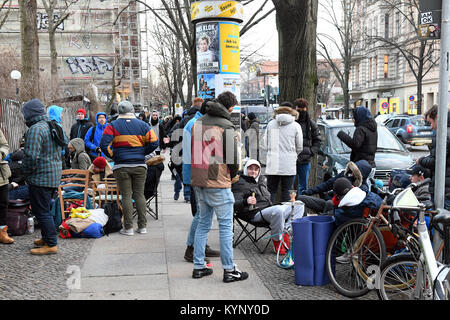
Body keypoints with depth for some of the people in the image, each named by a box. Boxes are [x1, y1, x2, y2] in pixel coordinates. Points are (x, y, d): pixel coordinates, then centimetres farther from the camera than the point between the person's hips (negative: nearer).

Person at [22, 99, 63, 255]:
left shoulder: (35, 129, -17)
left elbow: (32, 155, -25)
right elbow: (60, 151, 22)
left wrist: (27, 173, -9)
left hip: (41, 177, -10)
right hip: (54, 175, 10)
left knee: (41, 211, -3)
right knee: (44, 209, 20)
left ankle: (51, 244, 0)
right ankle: (46, 238, 30)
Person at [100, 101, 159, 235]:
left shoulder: (113, 125, -1)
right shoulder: (142, 125, 4)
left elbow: (104, 144, -10)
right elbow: (154, 142, -2)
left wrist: (113, 155, 4)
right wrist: (142, 153, 9)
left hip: (122, 166, -2)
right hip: (140, 165, 2)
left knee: (126, 196, 2)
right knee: (139, 194, 9)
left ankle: (128, 228, 3)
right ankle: (142, 226, 11)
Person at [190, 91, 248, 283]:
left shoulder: (198, 123, 9)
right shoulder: (226, 127, -11)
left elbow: (193, 151, 14)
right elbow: (232, 158, -11)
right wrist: (232, 175, 7)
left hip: (198, 181, 7)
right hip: (218, 183, -7)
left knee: (203, 223, 15)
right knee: (226, 226, 1)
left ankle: (198, 266, 19)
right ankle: (229, 270, 6)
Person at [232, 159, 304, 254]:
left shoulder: (261, 180, 26)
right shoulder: (240, 183, 1)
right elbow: (235, 204, -11)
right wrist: (246, 201, -31)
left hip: (269, 208, 9)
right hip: (256, 213, -9)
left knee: (299, 206, -1)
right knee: (279, 210, -38)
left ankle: (286, 234, -16)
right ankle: (277, 241, -22)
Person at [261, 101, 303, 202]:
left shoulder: (271, 124, 4)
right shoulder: (296, 126, 0)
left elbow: (264, 144, 7)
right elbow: (299, 147, 6)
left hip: (272, 165, 1)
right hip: (288, 165, -1)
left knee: (271, 191, 8)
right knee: (287, 192, 6)